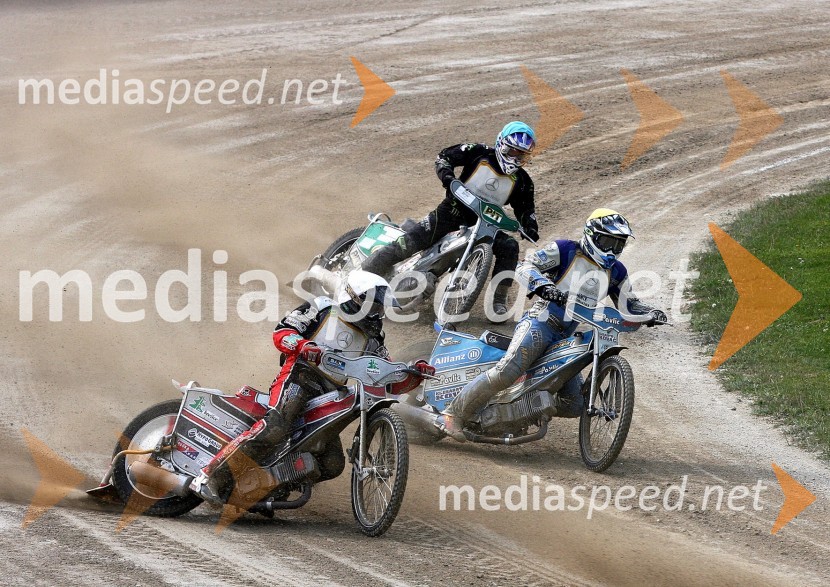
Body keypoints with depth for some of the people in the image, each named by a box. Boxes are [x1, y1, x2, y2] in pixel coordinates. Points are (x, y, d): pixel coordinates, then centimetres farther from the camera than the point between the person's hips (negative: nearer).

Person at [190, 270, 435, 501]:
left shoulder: (370, 342, 24)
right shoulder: (322, 309, 10)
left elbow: (392, 383, 22)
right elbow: (281, 333, 1)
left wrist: (415, 373, 2)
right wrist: (305, 347, -19)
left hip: (328, 396, 7)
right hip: (299, 377, -7)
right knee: (274, 428, -33)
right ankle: (211, 476, -33)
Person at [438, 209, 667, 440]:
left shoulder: (615, 272, 15)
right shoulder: (565, 251, -3)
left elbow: (628, 306, 22)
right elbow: (525, 266, -11)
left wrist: (651, 313, 1)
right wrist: (544, 286, -31)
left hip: (564, 340, 7)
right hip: (539, 324, -7)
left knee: (574, 406, 0)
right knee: (506, 373, -30)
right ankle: (453, 415, -23)